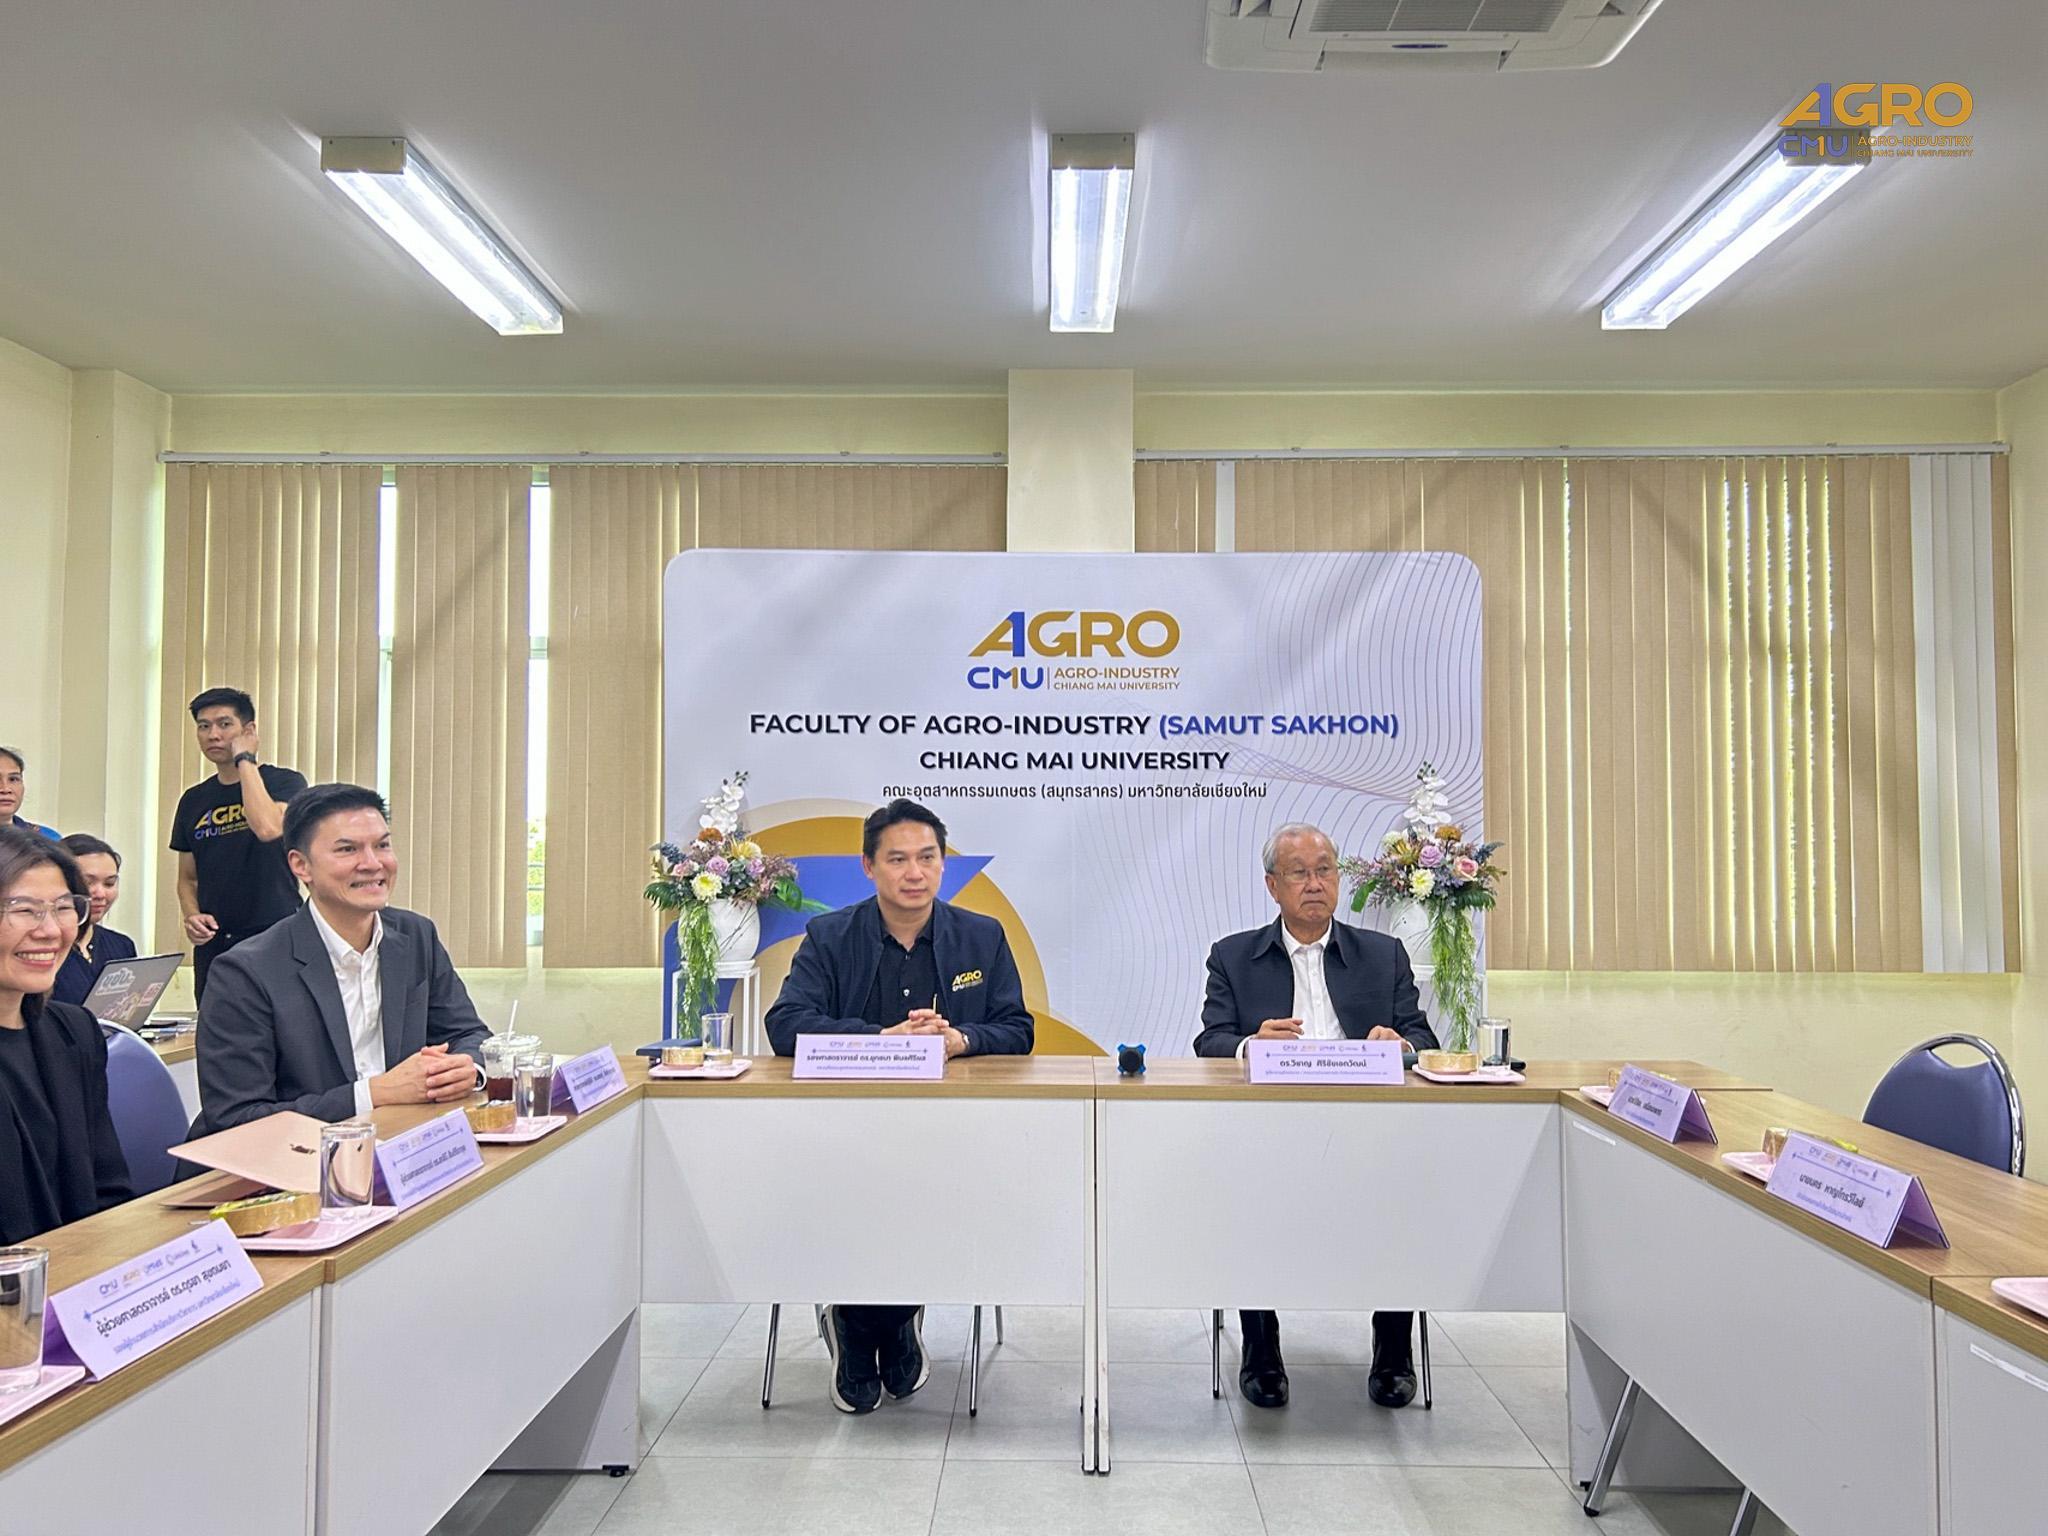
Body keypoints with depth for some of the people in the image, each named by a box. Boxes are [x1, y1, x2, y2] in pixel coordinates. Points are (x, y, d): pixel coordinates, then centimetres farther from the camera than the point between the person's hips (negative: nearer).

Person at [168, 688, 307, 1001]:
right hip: (213, 944, 5)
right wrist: (191, 916, -3)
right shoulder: (194, 800, 14)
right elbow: (187, 878, 20)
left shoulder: (284, 782, -2)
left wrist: (245, 759, -12)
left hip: (275, 938, -5)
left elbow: (268, 828, -24)